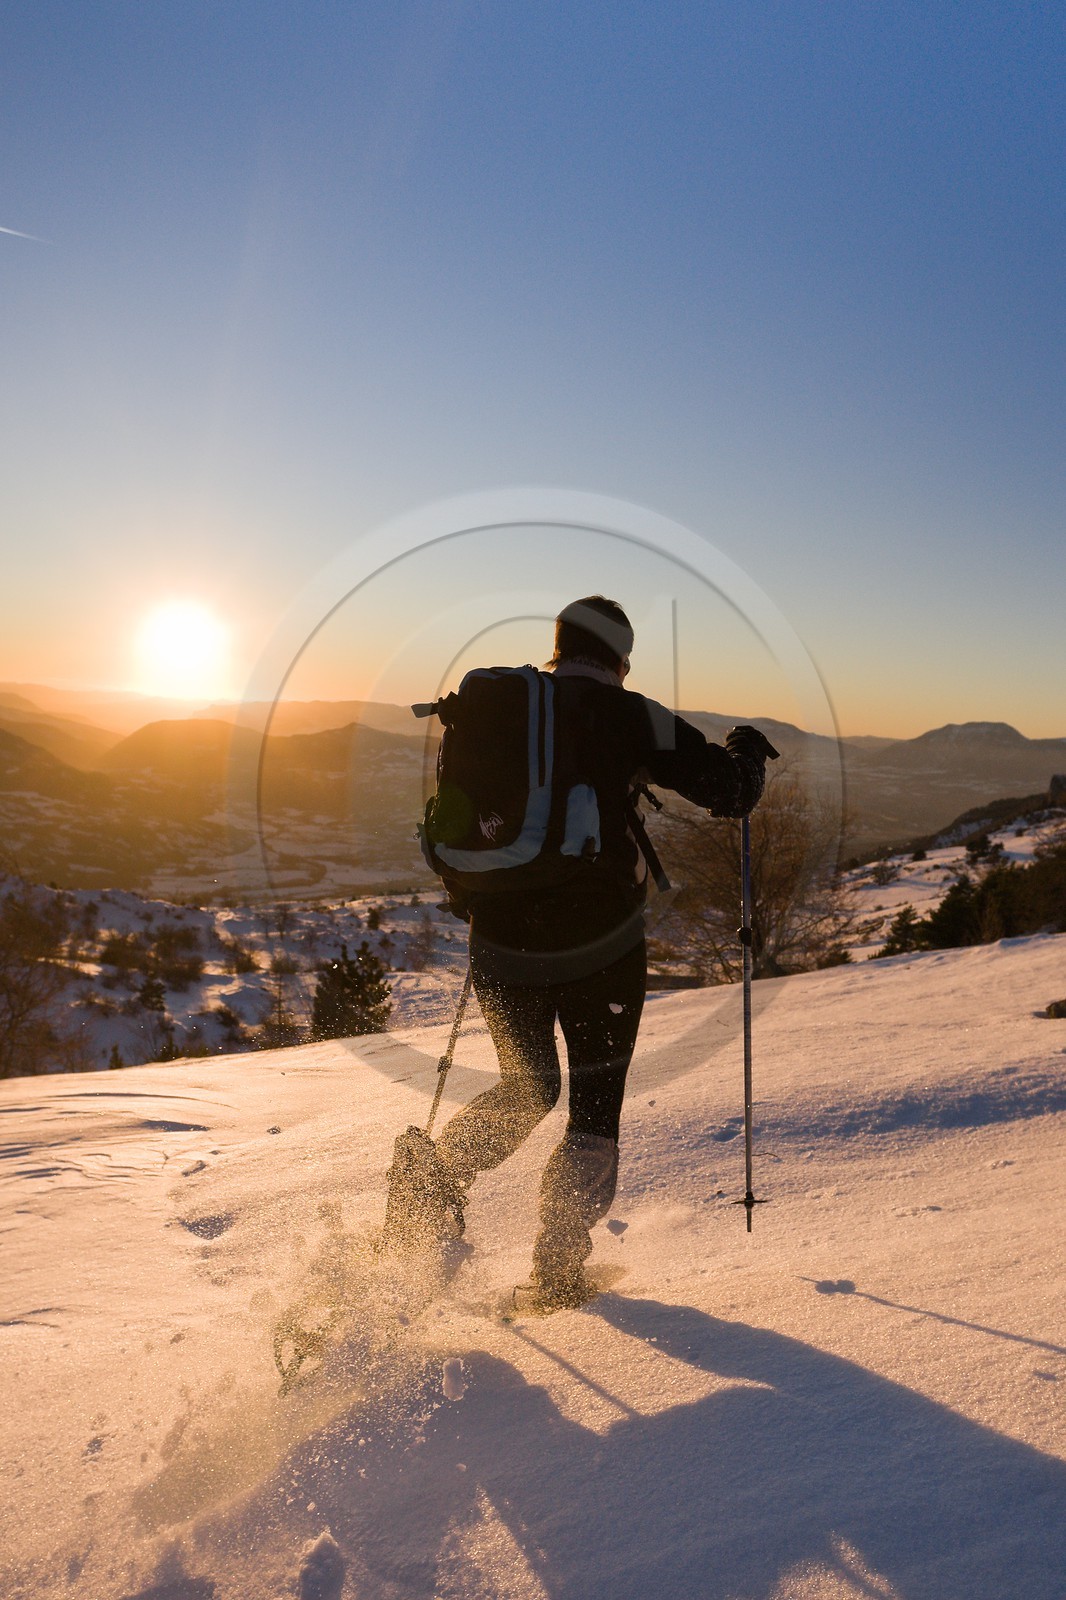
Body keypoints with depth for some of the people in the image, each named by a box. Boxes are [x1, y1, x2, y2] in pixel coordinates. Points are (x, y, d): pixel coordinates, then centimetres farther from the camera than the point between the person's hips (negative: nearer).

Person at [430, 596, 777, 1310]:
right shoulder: (626, 716, -7)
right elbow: (731, 791, -5)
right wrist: (747, 746, 17)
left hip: (502, 945, 4)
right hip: (600, 944, -4)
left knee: (527, 1089, 24)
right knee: (595, 1105, 15)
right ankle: (559, 1266, 17)